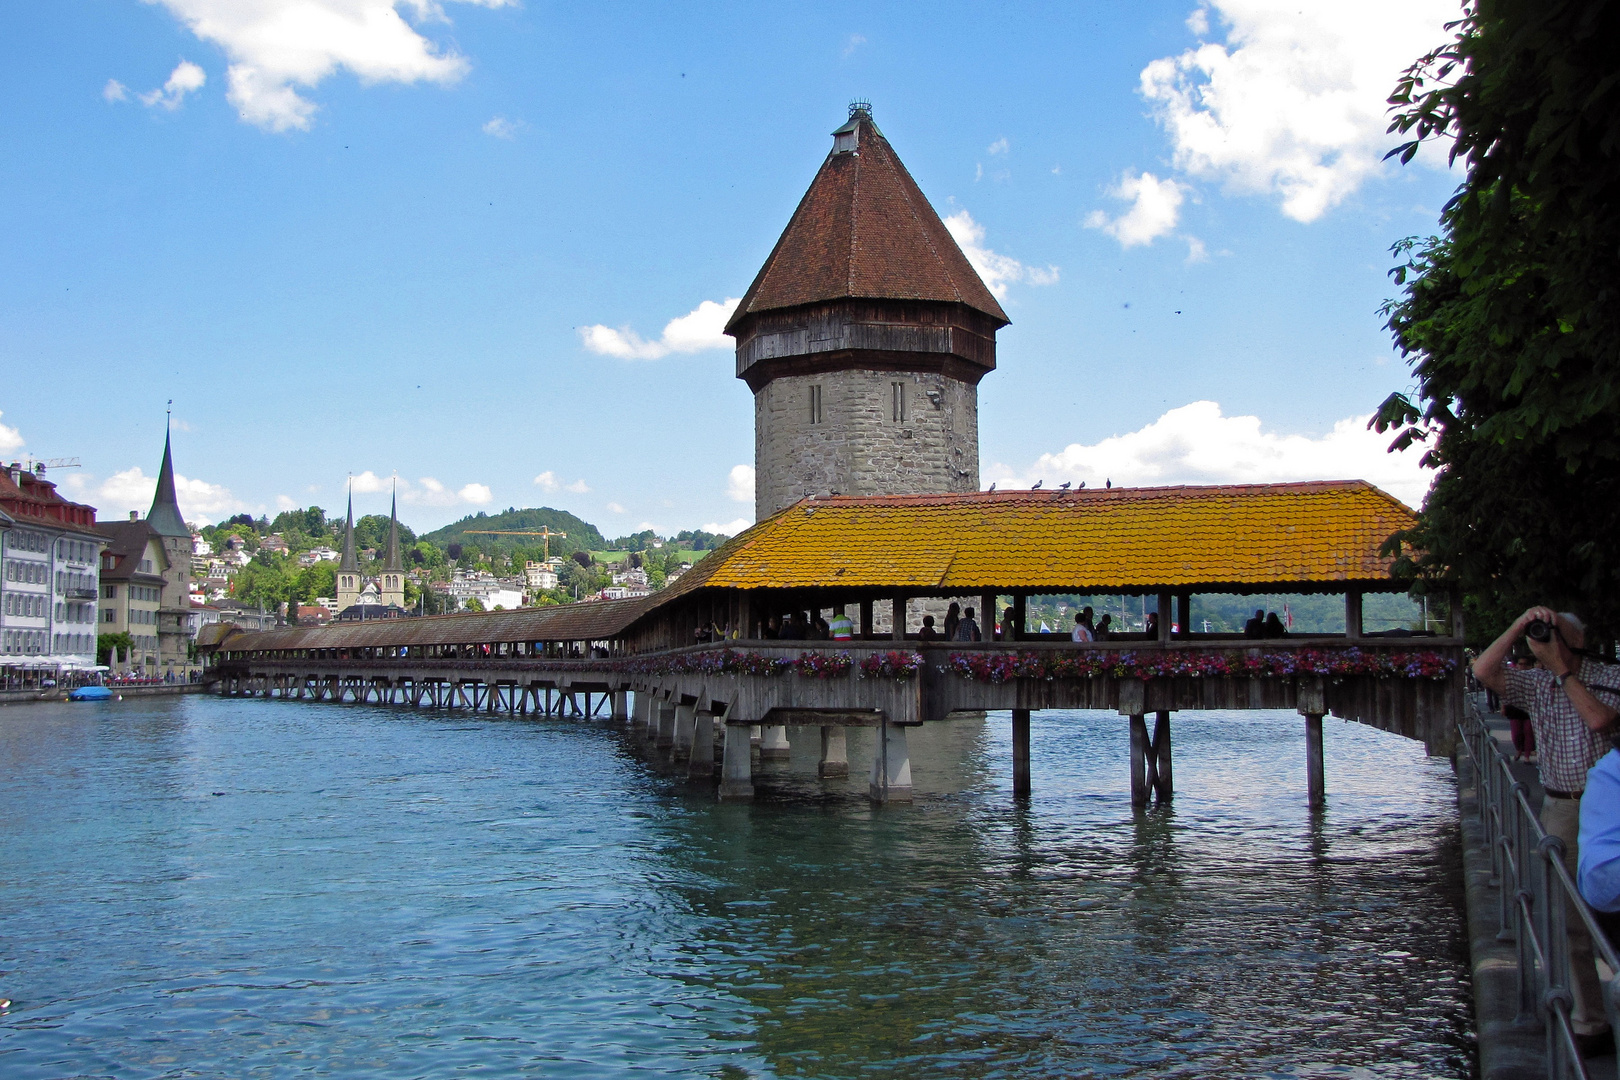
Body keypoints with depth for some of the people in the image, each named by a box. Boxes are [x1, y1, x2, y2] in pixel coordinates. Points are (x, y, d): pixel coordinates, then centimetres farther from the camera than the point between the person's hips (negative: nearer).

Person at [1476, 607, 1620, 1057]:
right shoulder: (1535, 683, 7)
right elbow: (1483, 671, -7)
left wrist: (1563, 670, -9)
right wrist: (1520, 624, -9)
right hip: (1562, 811, 2)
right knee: (1572, 921, 2)